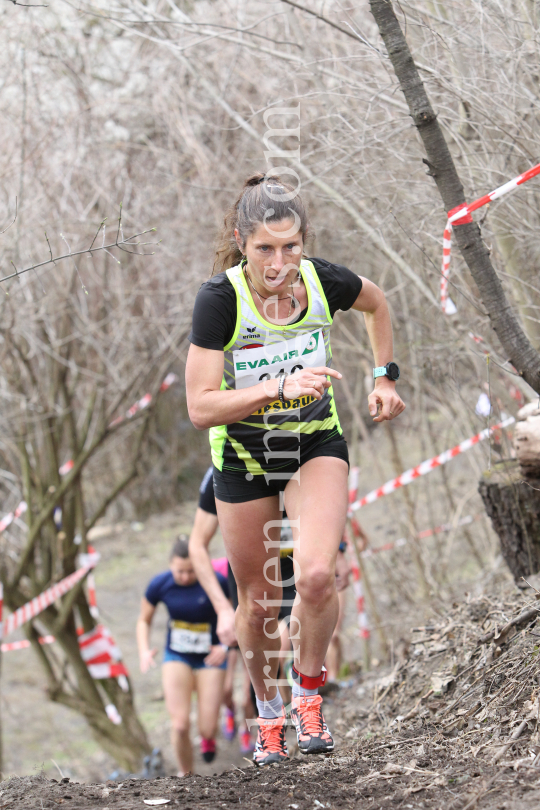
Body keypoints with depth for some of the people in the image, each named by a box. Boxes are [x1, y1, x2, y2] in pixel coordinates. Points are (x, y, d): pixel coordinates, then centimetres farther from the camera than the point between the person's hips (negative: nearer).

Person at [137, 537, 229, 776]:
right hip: (177, 657, 1)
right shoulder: (160, 585, -13)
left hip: (210, 658, -1)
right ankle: (185, 774, 11)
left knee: (208, 729, -4)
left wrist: (226, 646, -21)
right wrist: (144, 651, -14)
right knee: (180, 725, -13)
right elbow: (144, 620, 3)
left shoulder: (217, 583, -20)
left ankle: (207, 737, 35)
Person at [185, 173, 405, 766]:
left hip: (316, 444, 1)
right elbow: (200, 407, -28)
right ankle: (268, 713, 36)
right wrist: (279, 388, -38)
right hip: (243, 454, -1)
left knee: (316, 576, -22)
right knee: (259, 600, 10)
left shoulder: (322, 280, -17)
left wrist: (385, 376, 7)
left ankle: (308, 693, 5)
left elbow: (376, 304, 9)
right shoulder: (220, 299, -25)